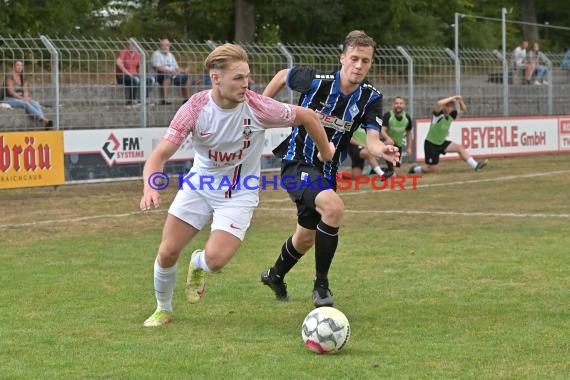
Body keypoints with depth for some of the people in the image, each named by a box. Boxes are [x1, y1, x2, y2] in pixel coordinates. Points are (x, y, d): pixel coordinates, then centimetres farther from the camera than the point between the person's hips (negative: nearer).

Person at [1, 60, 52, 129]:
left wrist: (26, 97, -10)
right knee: (26, 104, -34)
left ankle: (44, 123, -46)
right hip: (9, 99, -7)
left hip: (20, 99, 7)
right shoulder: (9, 76, -9)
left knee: (36, 103, -21)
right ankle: (43, 119, -52)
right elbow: (10, 91, -17)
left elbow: (25, 90, 12)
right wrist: (22, 98, -22)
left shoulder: (22, 77, 14)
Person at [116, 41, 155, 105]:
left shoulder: (136, 54, 9)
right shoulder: (123, 52, -12)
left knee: (151, 79, -7)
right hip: (122, 76, -8)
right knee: (136, 80, -37)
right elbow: (118, 62, -29)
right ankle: (130, 101, -27)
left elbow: (140, 66, 20)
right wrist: (127, 73, -28)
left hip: (133, 75, 8)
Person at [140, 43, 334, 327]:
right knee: (167, 252, -2)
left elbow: (307, 116, -6)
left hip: (238, 195, -1)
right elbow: (160, 154, -22)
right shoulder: (195, 108, -21)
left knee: (215, 259, -19)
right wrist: (150, 189, -41)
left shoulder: (257, 107, -23)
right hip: (199, 184, 2)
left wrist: (326, 153, 7)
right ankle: (163, 310, 28)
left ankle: (198, 264, 22)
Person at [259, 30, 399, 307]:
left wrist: (382, 150, -44)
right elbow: (282, 76, -1)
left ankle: (275, 276, 51)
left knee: (307, 237, 21)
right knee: (333, 207, -32)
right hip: (298, 162, -6)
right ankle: (321, 285, -19)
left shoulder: (370, 98, -11)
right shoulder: (316, 81, -20)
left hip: (327, 170, 6)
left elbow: (372, 140, -22)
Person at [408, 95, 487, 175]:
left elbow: (463, 109, 9)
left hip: (442, 143, 6)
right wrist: (452, 98, -37)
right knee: (433, 170, 0)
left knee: (460, 148, -15)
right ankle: (415, 169, 26)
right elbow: (439, 103, -45)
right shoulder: (438, 114, -22)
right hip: (431, 144, -6)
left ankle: (475, 165, -17)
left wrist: (460, 101, -14)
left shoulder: (451, 115, -3)